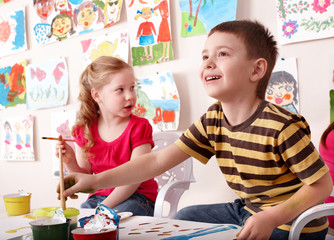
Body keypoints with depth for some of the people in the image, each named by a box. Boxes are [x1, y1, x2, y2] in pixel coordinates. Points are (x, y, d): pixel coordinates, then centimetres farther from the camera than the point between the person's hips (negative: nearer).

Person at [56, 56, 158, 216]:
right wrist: (70, 163, -14)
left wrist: (104, 207, -21)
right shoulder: (85, 130, 3)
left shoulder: (139, 127, -8)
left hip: (137, 196, -4)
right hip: (99, 196, 4)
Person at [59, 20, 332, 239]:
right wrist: (96, 180, -14)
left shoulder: (282, 126, -28)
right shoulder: (212, 120, -6)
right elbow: (158, 160, -8)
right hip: (248, 210, 7)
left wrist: (272, 218, -30)